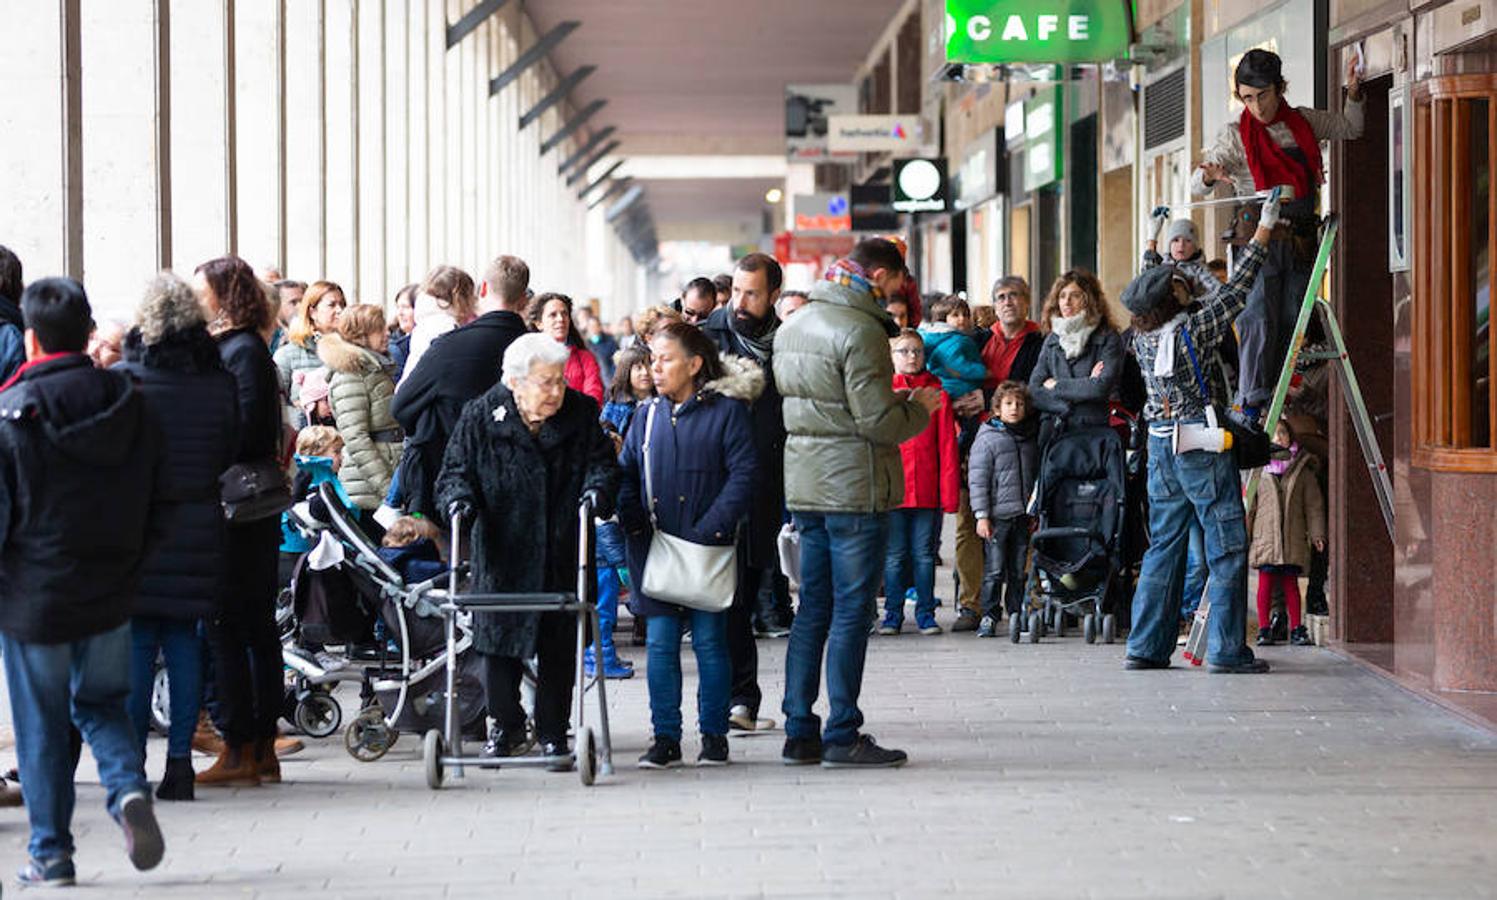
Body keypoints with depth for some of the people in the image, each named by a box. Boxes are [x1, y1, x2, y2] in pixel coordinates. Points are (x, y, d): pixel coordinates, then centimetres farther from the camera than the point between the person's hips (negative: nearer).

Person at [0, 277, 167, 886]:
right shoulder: (130, 404, 0)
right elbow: (157, 502, 5)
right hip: (112, 594, 4)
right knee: (102, 703, 19)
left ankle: (50, 854, 12)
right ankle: (128, 788, -8)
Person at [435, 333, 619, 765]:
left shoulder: (581, 413, 1)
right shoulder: (481, 417, -4)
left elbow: (603, 462, 6)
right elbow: (456, 469, 3)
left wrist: (598, 488, -15)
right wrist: (460, 498, -18)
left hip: (562, 557, 1)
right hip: (502, 554, -1)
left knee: (558, 647, 4)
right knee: (499, 637, 4)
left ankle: (553, 734, 16)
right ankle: (507, 727, 21)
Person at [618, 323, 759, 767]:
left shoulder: (727, 411, -3)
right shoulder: (649, 415, 11)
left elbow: (744, 473, -9)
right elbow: (625, 472, 14)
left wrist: (712, 527, -16)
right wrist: (633, 518, -4)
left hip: (708, 548, -4)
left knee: (709, 642, 2)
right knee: (660, 643, 2)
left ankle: (714, 735, 12)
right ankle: (665, 738, 7)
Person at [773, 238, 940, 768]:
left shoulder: (791, 327, 13)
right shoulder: (859, 331, -15)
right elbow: (878, 421, -19)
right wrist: (920, 409, 1)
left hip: (804, 486, 8)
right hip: (854, 488, -8)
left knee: (812, 608, 12)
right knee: (852, 610, -2)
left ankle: (799, 733, 13)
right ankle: (842, 736, 0)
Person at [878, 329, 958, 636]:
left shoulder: (937, 395, 5)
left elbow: (947, 447, 3)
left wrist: (949, 492, -3)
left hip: (927, 492, 0)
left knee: (924, 554, 6)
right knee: (894, 555, 4)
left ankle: (925, 612, 15)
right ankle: (893, 614, 12)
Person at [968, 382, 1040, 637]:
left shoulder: (1031, 438, 12)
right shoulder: (987, 439, -4)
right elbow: (977, 479, -6)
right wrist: (982, 515, -11)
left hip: (1023, 515, 5)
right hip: (998, 515, -5)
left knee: (1019, 570, 8)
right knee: (994, 570, -5)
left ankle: (1017, 613, 16)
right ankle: (989, 616, 0)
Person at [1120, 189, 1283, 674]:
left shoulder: (1141, 337, 2)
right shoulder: (1194, 328, -15)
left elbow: (1149, 295, 23)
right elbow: (1236, 289, -8)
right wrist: (1263, 233, 0)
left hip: (1161, 446, 7)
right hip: (1202, 447, -7)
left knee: (1163, 544, 13)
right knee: (1227, 547, -1)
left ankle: (1146, 646, 11)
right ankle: (1227, 649, -3)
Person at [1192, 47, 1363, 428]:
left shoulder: (1304, 122, 11)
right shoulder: (1236, 135, 0)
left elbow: (1350, 128, 27)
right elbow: (1196, 185, -5)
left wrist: (1353, 89, 10)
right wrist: (1209, 176, -28)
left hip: (1301, 239, 4)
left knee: (1291, 322, 3)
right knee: (1259, 319, -15)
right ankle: (1250, 404, -13)